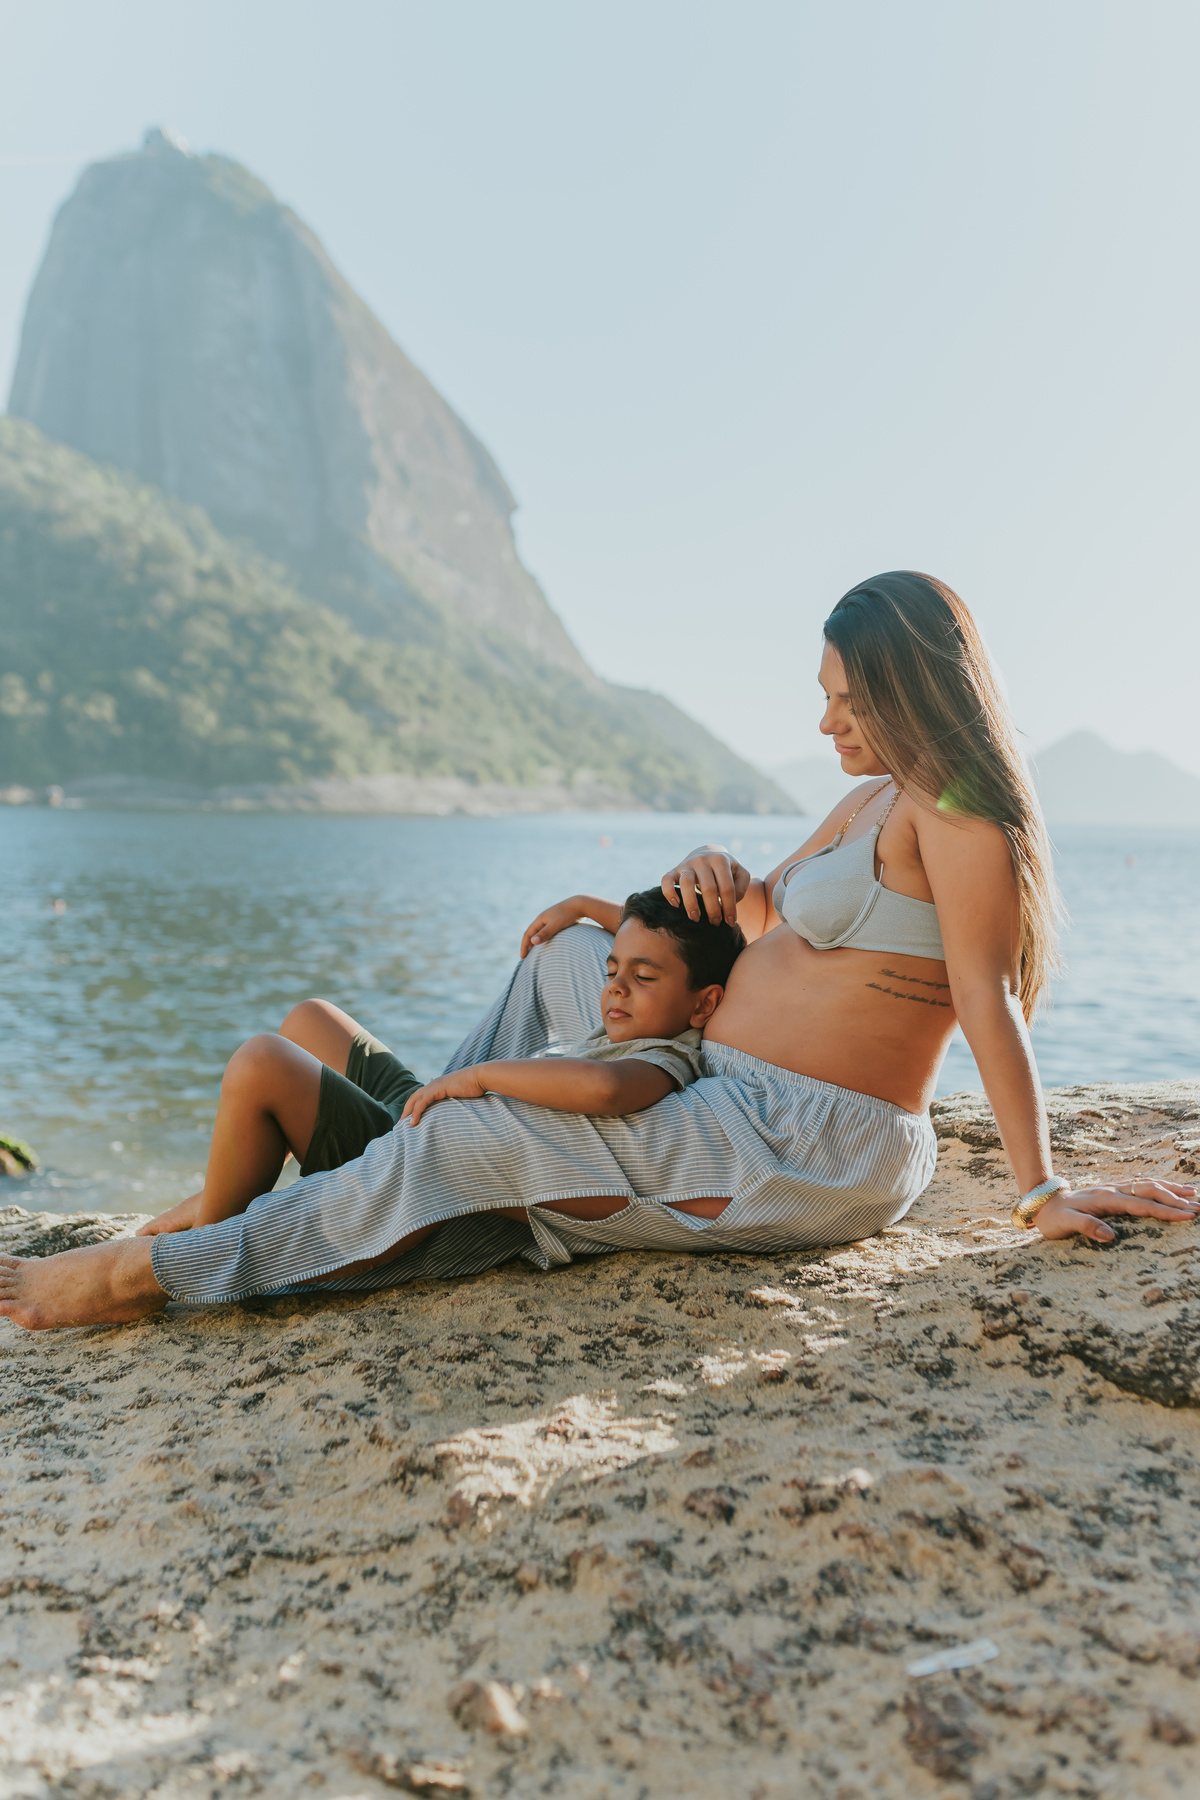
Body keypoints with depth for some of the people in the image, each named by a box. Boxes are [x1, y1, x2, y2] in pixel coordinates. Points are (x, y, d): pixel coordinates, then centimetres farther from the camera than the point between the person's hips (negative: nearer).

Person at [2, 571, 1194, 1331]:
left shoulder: (955, 811, -14)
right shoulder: (874, 801, 14)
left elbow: (990, 1003, -19)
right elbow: (772, 911, 23)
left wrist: (1043, 1192, -19)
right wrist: (717, 875, 1)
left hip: (805, 1157, -10)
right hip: (738, 1103, 10)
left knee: (482, 1142, -17)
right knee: (568, 946, 19)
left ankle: (159, 1271, -8)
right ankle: (417, 1148, 14)